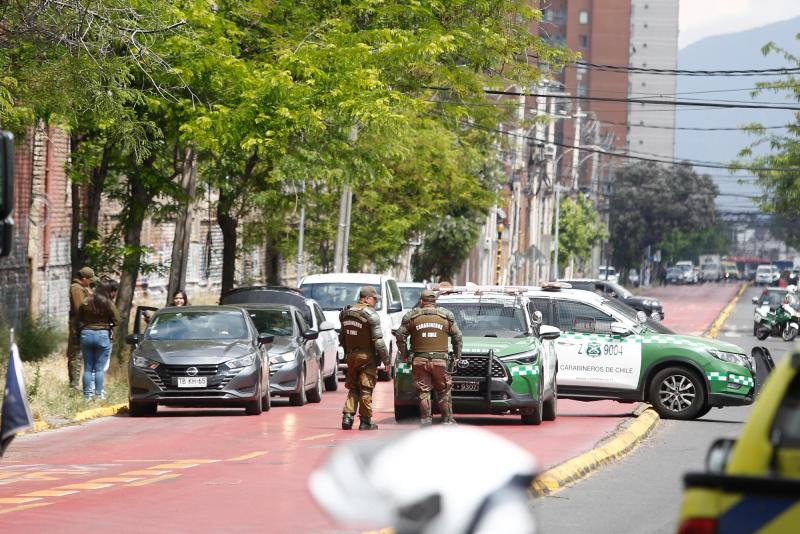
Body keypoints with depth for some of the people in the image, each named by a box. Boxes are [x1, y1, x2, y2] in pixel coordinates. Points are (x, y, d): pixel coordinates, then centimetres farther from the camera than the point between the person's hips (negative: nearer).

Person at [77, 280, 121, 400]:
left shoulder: (86, 302, 3)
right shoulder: (108, 304, -6)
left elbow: (79, 320, 6)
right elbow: (117, 321, -4)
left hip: (86, 334, 3)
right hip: (102, 335, -3)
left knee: (88, 368, 7)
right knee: (100, 368, 2)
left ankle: (87, 395, 5)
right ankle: (99, 394, -1)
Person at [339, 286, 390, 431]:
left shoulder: (346, 313, 8)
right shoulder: (371, 315, -13)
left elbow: (342, 338, 15)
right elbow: (378, 341, -15)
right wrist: (386, 360, -7)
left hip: (351, 357, 6)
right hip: (367, 357, -6)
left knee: (352, 388, 15)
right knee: (366, 389, 0)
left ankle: (347, 416, 4)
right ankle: (365, 421, 2)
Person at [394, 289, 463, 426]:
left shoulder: (412, 317, 4)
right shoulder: (446, 316, 7)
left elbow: (400, 336, 3)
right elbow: (457, 336, 12)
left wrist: (404, 354, 14)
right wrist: (457, 355, 22)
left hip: (419, 360, 0)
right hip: (439, 360, 0)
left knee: (423, 392, 4)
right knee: (444, 391, 10)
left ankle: (425, 421, 0)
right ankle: (447, 420, 10)